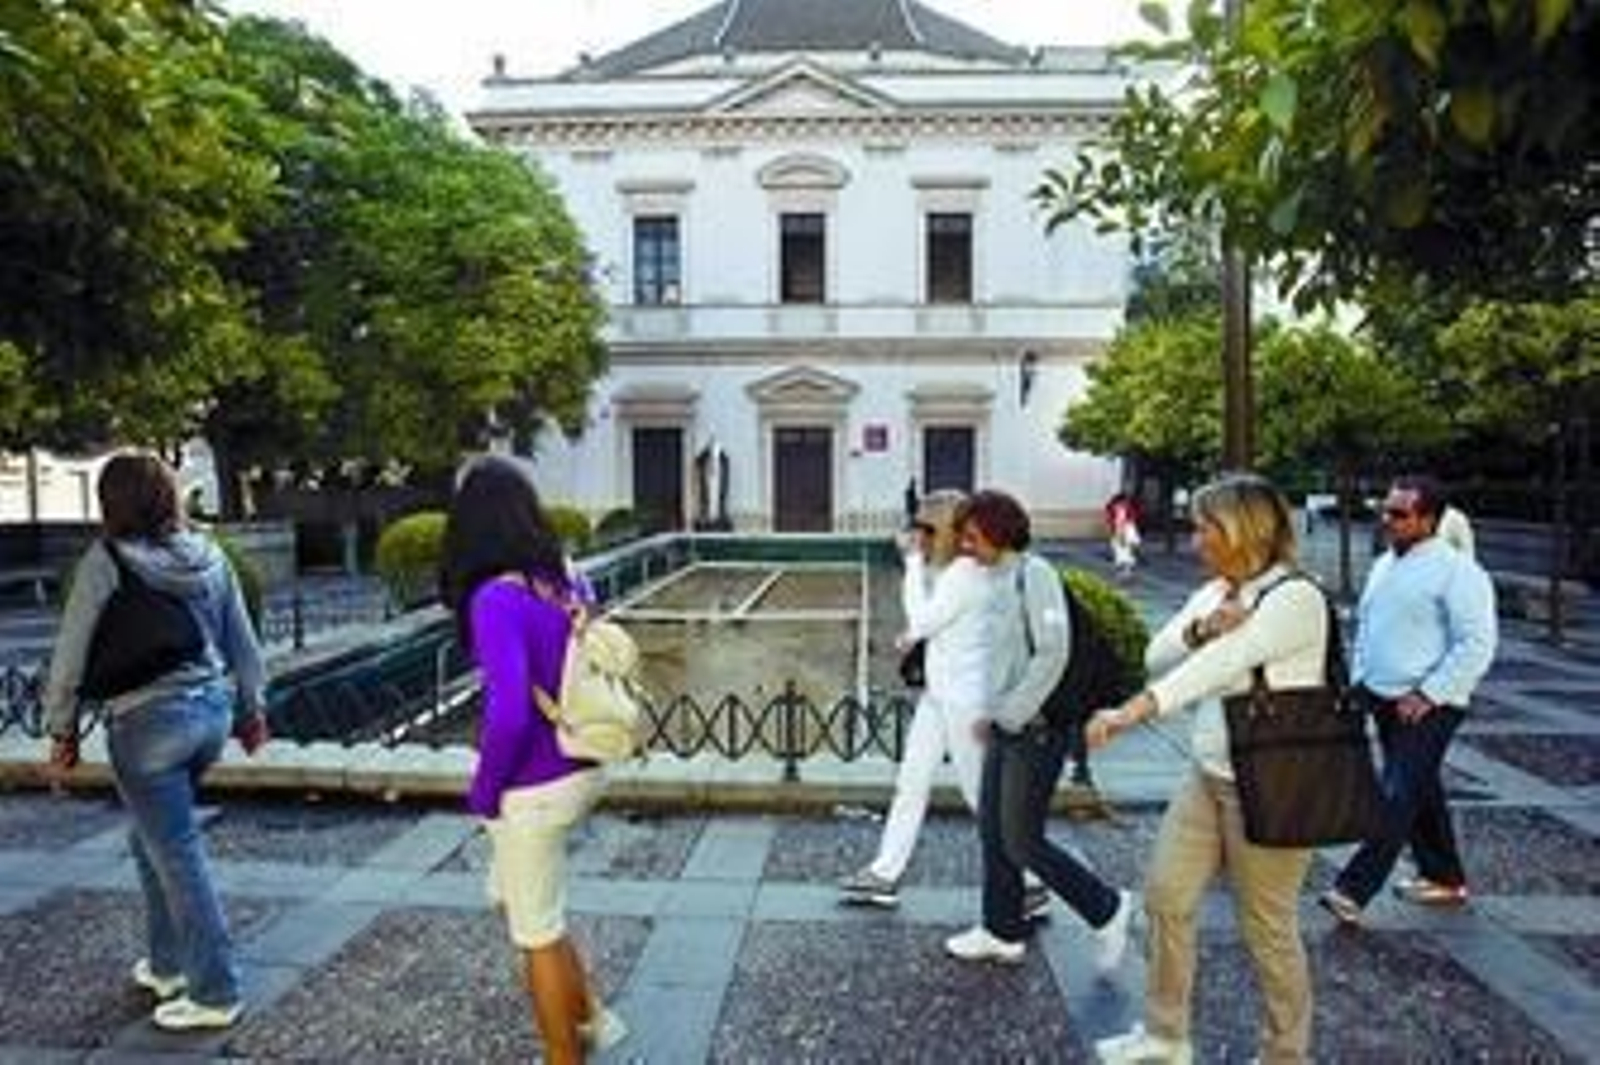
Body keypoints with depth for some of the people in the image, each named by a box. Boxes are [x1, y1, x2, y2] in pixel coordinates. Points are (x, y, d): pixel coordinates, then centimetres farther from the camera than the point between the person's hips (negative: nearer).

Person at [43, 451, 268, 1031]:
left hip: (148, 722, -6)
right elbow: (243, 642, 9)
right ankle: (168, 963, 35)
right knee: (152, 838, 24)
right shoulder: (208, 556, 3)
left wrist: (62, 730, 5)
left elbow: (71, 655, -7)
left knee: (179, 854, 2)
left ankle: (216, 993, 10)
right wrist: (251, 710, 20)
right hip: (213, 711, 6)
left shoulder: (105, 562, -11)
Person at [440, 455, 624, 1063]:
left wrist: (483, 790, -12)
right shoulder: (564, 577, 0)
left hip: (534, 790, -8)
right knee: (511, 896, 29)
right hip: (579, 770, 8)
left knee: (537, 932, 13)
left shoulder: (495, 599, -23)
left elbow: (509, 715, -28)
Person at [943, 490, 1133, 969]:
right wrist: (993, 713, 12)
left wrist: (1010, 714, -18)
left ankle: (1106, 909, 16)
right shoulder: (1001, 578, 12)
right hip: (1006, 726, 9)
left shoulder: (1034, 574, -14)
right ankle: (1002, 931, 27)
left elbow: (1053, 653, -22)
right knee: (992, 831, 13)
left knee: (1022, 842, -2)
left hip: (1036, 728, -9)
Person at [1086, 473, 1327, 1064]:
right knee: (1165, 893, 9)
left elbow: (1221, 662, -32)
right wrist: (1201, 628, -20)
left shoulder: (1295, 597, -17)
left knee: (1267, 926, 6)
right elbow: (1156, 657, 0)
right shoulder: (1213, 594, 7)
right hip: (1207, 775, 8)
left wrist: (1134, 710, -42)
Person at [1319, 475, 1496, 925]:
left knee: (1398, 798, -8)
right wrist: (1359, 679, 11)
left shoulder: (1457, 571, -14)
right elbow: (1364, 624, 21)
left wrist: (1427, 695, -20)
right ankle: (1444, 879, 34)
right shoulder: (1384, 564, 11)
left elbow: (1477, 645, -18)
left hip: (1426, 708, -8)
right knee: (1421, 792, 19)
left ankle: (1352, 891, -8)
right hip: (1384, 700, 8)